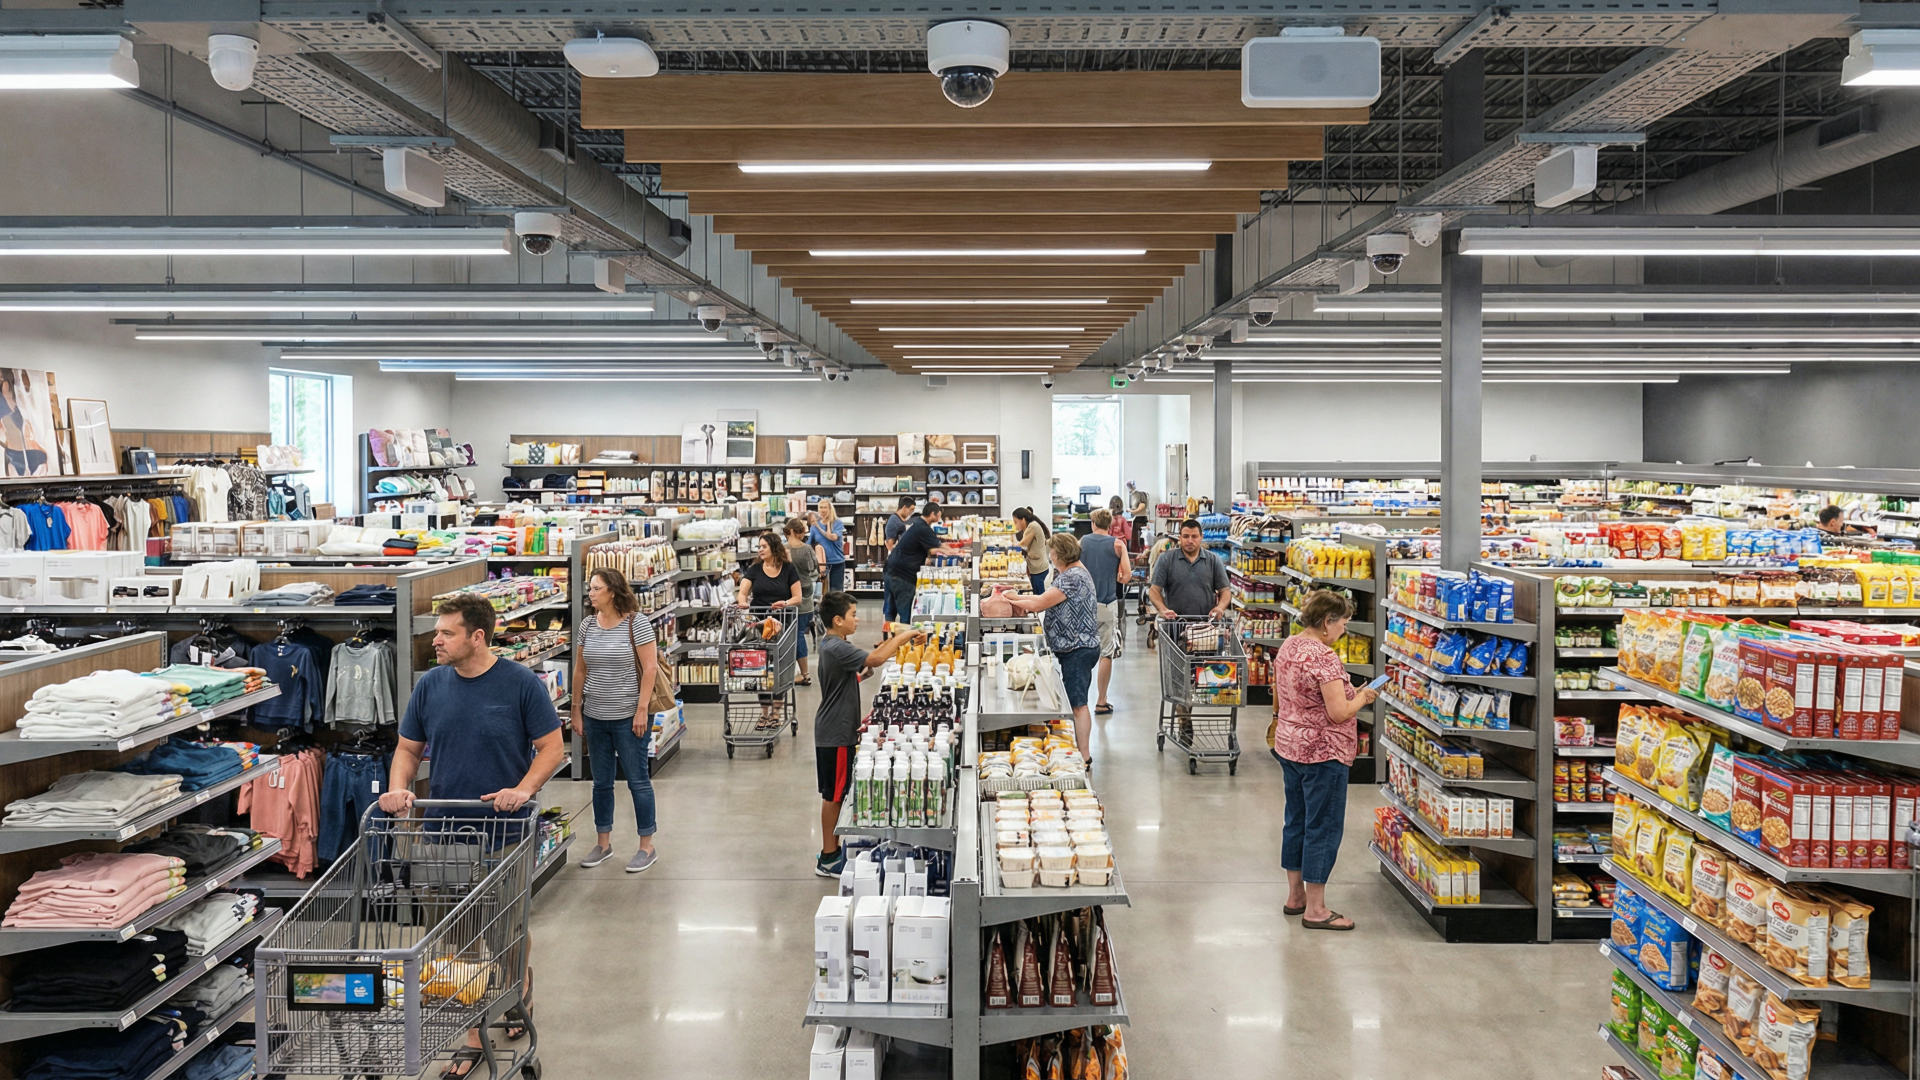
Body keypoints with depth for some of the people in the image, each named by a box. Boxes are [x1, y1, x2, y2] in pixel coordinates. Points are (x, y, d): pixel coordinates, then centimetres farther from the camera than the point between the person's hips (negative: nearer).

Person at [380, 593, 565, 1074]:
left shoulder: (521, 683, -10)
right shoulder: (431, 685, 2)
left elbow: (552, 748, -7)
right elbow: (408, 748, 10)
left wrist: (523, 789, -23)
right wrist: (397, 788, -9)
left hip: (507, 832, -3)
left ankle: (522, 995, 43)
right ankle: (472, 1038, 19)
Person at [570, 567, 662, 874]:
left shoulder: (637, 623, -10)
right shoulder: (588, 625, 5)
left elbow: (650, 668, -12)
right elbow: (580, 670, 12)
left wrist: (642, 710, -16)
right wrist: (576, 710, 9)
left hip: (629, 717, -5)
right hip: (595, 717, 5)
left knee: (638, 780, 3)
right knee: (601, 782, 14)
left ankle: (646, 846, 13)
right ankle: (603, 843, 27)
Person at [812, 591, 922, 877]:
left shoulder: (832, 643, 10)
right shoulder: (836, 648, -23)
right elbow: (875, 659, -35)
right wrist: (903, 637, -22)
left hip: (839, 729, 10)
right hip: (835, 734, -10)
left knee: (836, 794, 17)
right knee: (833, 795, -1)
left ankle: (833, 850, 26)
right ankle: (828, 859, 9)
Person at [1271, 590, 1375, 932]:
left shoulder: (1287, 647, 6)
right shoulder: (1325, 658, -22)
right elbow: (1339, 713, -24)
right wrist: (1363, 697, -5)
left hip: (1289, 747, 9)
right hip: (1322, 753, -9)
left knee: (1296, 821, 17)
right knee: (1324, 827, 0)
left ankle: (1295, 895, 29)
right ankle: (1315, 910, 6)